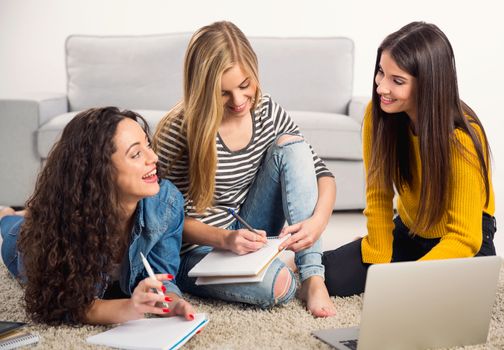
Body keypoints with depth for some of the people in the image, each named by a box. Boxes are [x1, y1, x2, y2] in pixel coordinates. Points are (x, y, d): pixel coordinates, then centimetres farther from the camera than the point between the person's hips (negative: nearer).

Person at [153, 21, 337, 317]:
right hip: (198, 248, -6)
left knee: (291, 145, -17)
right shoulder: (178, 132, -19)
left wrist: (317, 221, -21)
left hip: (246, 233, 6)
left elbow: (322, 174, -1)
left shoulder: (267, 111, -5)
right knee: (278, 284, -38)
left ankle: (313, 278, -18)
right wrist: (225, 239, -32)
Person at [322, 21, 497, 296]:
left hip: (466, 238, -3)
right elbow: (378, 194, -10)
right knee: (331, 277, -15)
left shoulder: (461, 139, -29)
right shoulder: (378, 112, -17)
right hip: (409, 230, 4)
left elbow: (464, 238, -25)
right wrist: (379, 264, -13)